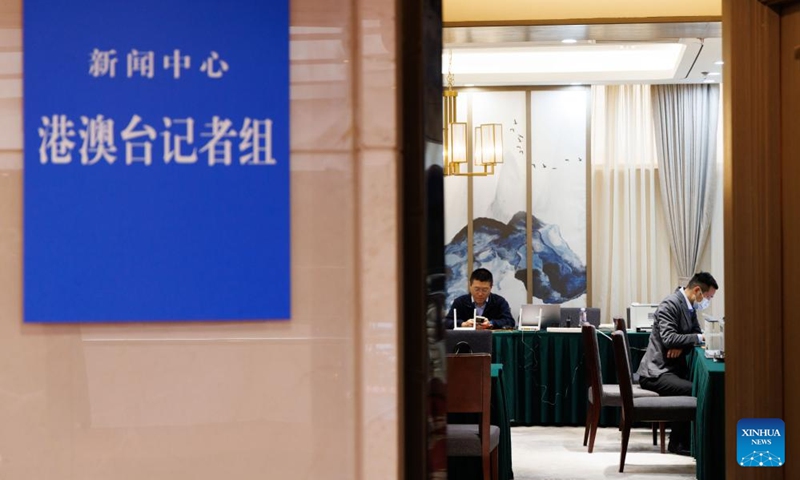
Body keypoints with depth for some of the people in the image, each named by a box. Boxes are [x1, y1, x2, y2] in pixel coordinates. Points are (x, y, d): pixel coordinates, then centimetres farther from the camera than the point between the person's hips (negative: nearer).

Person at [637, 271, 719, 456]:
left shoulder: (689, 306, 12)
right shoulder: (670, 305, -16)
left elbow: (696, 333, 12)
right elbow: (669, 339, -25)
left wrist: (682, 345, -10)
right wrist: (700, 337, -21)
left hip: (674, 369, 9)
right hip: (657, 372, -9)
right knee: (691, 390, -27)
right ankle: (678, 442, -11)